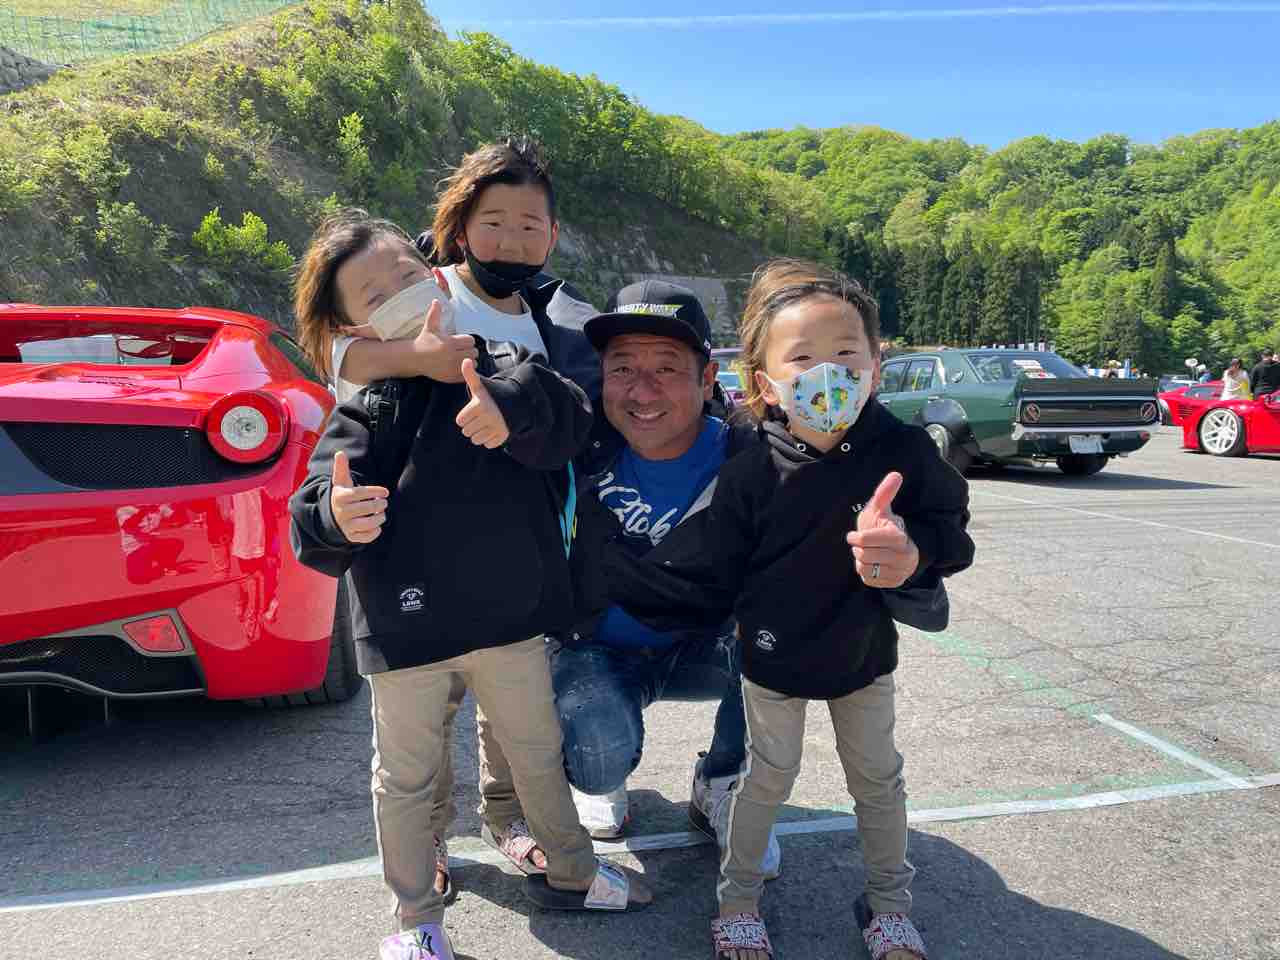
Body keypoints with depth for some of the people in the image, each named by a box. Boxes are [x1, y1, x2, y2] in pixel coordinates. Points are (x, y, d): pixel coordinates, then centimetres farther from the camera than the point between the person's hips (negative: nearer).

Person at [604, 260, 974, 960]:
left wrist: (913, 550, -30)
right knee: (769, 777, 13)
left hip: (864, 653, 3)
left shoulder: (902, 449, -18)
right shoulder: (751, 472, -22)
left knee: (877, 779, 18)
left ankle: (889, 902, 42)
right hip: (773, 655, -2)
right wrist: (609, 571, -20)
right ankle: (737, 899, 37)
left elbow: (950, 527, -6)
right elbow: (713, 580, -16)